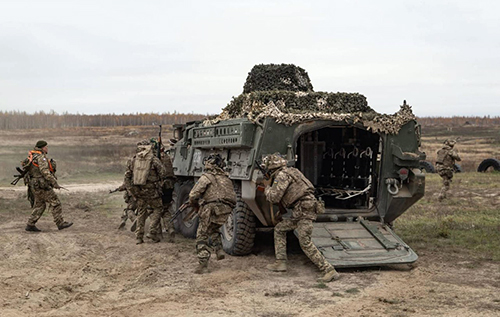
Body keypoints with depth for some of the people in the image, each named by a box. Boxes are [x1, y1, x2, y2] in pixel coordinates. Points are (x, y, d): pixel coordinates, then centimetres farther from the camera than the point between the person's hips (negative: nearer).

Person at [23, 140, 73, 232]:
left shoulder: (34, 157, 17)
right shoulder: (41, 157, -14)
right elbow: (45, 172, -24)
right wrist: (55, 183, -23)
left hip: (35, 186, 10)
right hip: (42, 186, -10)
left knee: (39, 206, 13)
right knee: (55, 202, -4)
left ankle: (30, 225, 11)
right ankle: (60, 223, -2)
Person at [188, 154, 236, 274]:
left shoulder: (206, 177, -1)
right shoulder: (226, 178, 19)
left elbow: (193, 195, -6)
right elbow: (232, 196, 18)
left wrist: (194, 203, 14)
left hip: (211, 209, -6)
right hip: (225, 212, 6)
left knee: (202, 236, 3)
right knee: (214, 230, 33)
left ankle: (203, 264, -3)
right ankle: (219, 249, 16)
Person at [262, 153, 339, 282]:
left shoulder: (282, 175, -9)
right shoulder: (289, 172, 21)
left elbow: (274, 198, -16)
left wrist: (267, 188, 3)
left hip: (305, 210, -10)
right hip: (299, 212, 10)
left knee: (305, 243, -13)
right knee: (279, 229, 17)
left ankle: (329, 271, -12)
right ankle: (280, 263, 17)